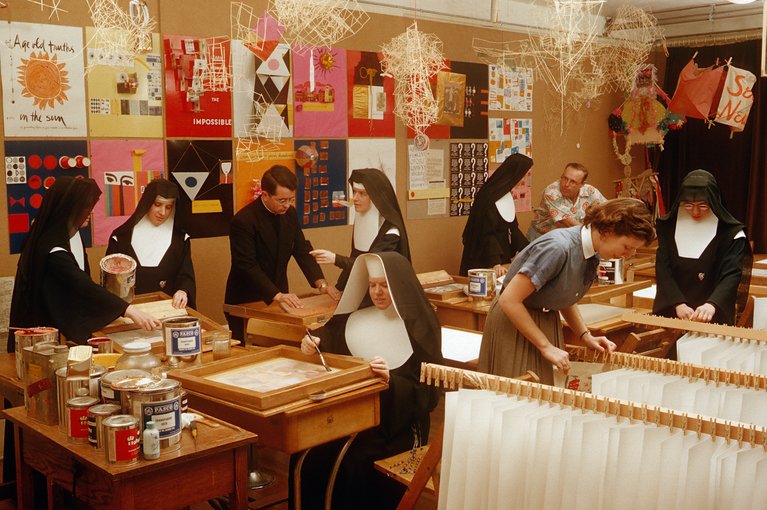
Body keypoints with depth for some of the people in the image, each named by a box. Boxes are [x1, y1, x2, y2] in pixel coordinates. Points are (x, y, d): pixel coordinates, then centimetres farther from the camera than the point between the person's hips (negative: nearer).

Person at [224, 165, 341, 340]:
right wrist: (277, 295, -31)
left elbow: (302, 250, 1)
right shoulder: (243, 221, -20)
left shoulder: (290, 214, 1)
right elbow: (247, 266, -24)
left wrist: (321, 283, -13)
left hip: (278, 298, 6)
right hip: (245, 303, -6)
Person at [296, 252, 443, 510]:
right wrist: (313, 344, -6)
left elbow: (428, 395, -9)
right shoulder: (358, 318, 7)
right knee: (310, 456, -19)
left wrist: (391, 380, -25)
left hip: (397, 425, -4)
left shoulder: (419, 327, -6)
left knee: (355, 464, -28)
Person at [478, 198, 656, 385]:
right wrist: (546, 346, -22)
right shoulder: (559, 247, -29)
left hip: (547, 323, 8)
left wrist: (586, 336, 1)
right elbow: (509, 300, -27)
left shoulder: (593, 253, -3)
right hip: (514, 322, -8)